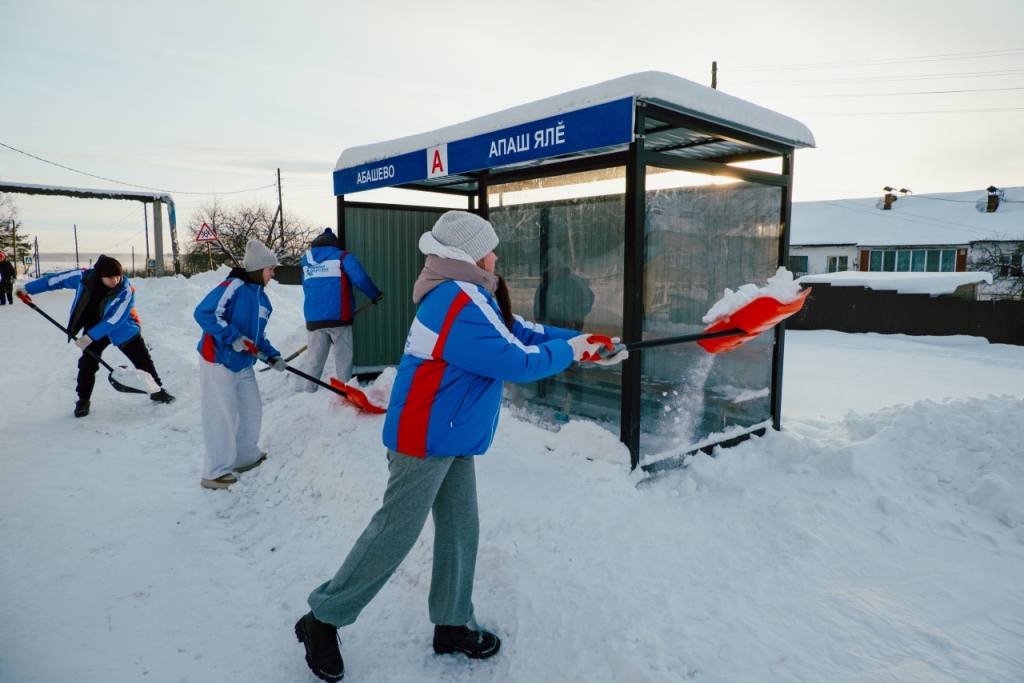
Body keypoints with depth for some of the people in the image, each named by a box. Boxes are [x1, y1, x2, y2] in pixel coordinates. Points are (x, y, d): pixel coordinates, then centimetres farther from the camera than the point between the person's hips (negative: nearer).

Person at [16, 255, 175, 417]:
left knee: (143, 360, -1)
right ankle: (83, 400, 15)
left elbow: (115, 319, -27)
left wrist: (90, 336, -28)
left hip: (123, 330, -2)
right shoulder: (83, 277, -18)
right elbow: (56, 280, -2)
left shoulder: (126, 291, -26)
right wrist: (28, 288, 7)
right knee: (87, 364, -2)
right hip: (93, 329, 3)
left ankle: (157, 390, 15)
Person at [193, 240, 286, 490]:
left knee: (251, 411, 16)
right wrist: (232, 337, -26)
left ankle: (246, 457, 34)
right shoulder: (233, 286, -16)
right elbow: (203, 313, -23)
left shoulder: (261, 296, 12)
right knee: (223, 416, -3)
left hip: (243, 364, 9)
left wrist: (272, 355, 7)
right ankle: (215, 473, 10)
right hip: (218, 362, -9)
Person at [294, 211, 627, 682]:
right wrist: (567, 352, -6)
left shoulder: (474, 295, 10)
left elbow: (520, 331, 12)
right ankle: (322, 620, 19)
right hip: (424, 438, -10)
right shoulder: (459, 303, -23)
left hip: (453, 436, 10)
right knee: (394, 534, 0)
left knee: (460, 532, 14)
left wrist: (583, 342, 8)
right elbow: (515, 361, -23)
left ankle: (452, 625, 31)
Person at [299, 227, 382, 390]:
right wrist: (375, 295, 4)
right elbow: (360, 279, -10)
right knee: (343, 357, 4)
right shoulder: (342, 256, 1)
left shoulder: (306, 260, 17)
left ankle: (309, 390, 14)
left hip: (314, 318, 4)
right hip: (338, 316, -4)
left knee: (314, 358, 11)